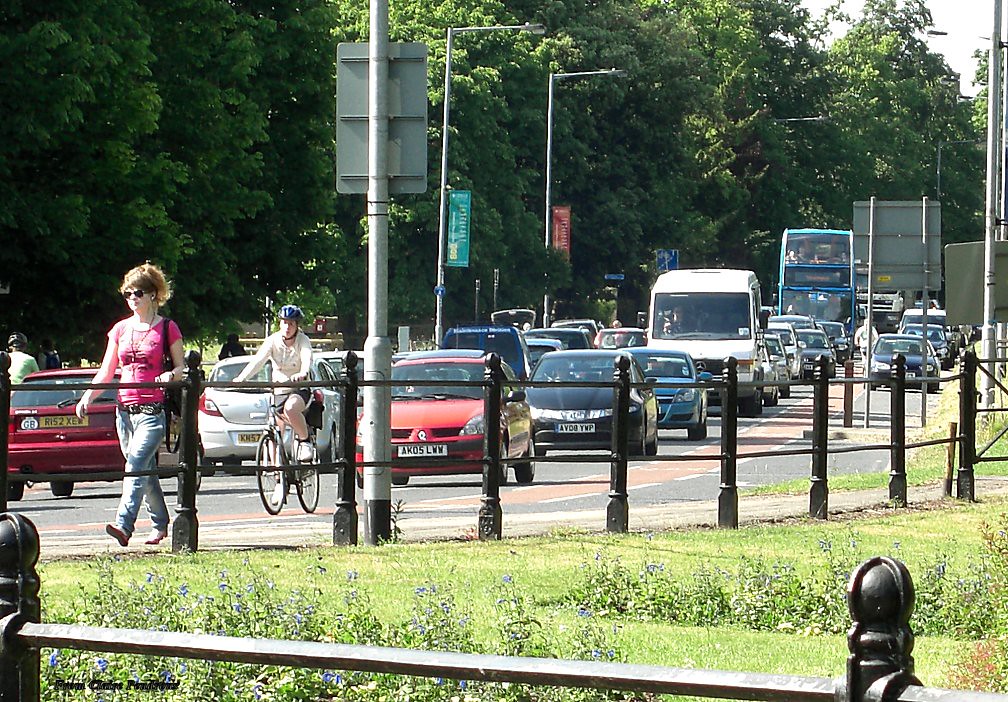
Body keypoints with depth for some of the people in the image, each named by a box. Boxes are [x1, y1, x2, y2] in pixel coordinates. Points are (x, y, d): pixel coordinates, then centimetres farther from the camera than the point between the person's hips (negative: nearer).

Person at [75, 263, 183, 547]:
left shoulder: (167, 329, 0)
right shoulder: (120, 329, 13)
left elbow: (181, 367, 5)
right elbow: (106, 372, 14)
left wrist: (171, 375, -19)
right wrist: (87, 397, 0)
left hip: (153, 409, -6)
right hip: (125, 409, 6)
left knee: (136, 463, -20)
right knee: (145, 470, 11)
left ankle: (123, 525, -30)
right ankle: (160, 523, 25)